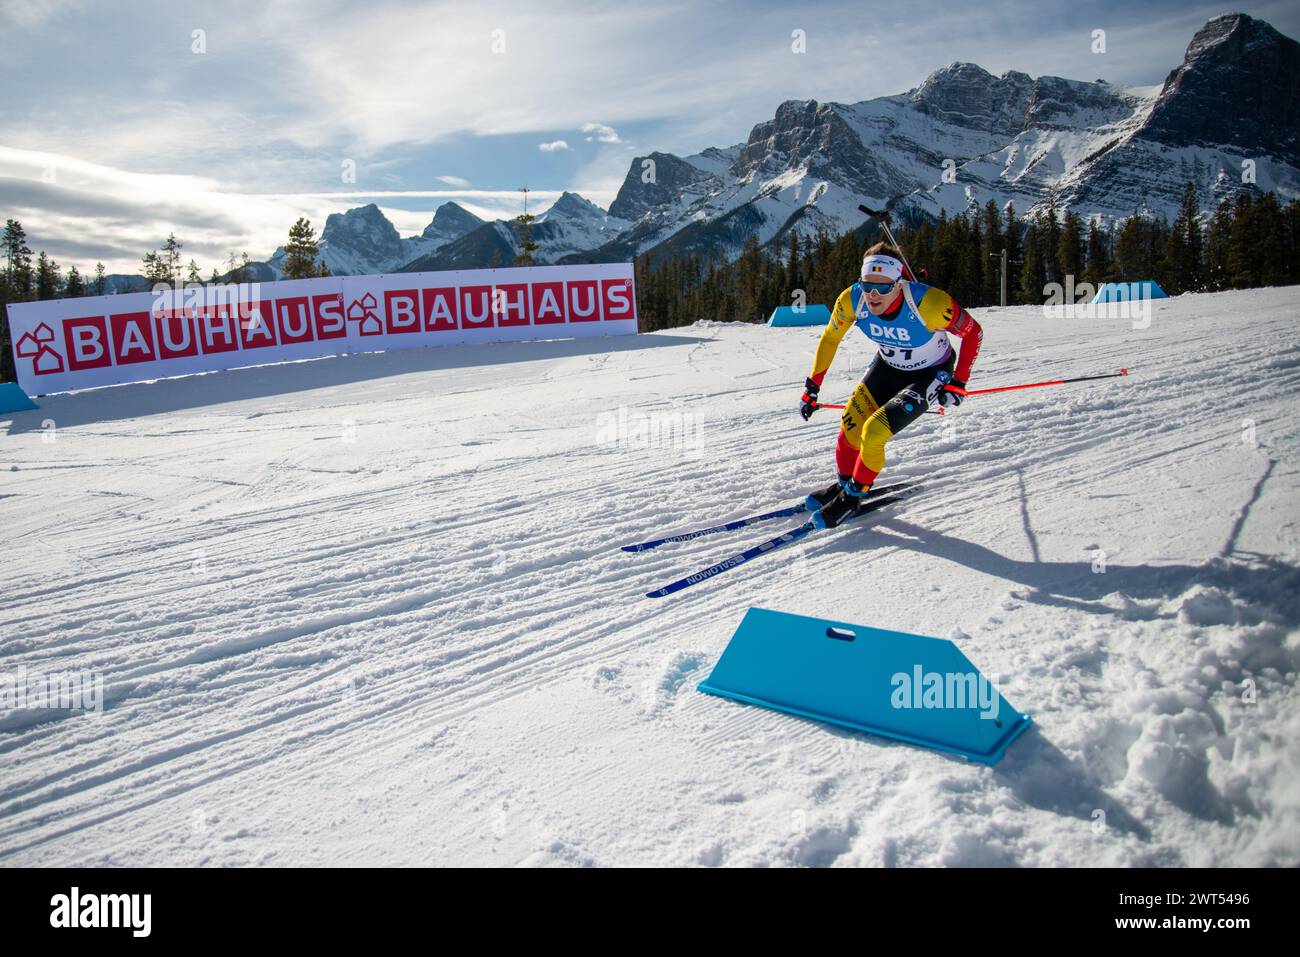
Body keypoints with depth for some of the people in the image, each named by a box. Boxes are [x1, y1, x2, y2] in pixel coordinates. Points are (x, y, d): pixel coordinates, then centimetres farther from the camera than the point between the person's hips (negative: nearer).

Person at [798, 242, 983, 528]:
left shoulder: (929, 303, -37)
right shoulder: (852, 300, -25)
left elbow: (973, 332, -19)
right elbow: (830, 339, -5)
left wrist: (958, 383, -20)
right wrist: (812, 386, -3)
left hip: (930, 375, -4)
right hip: (888, 365, 5)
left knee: (873, 432, -17)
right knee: (851, 423, -3)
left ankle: (853, 496, 7)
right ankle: (844, 483, 26)